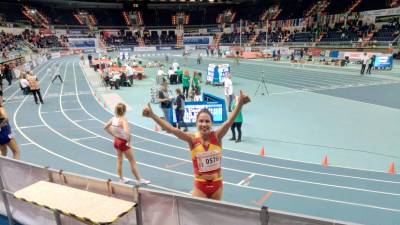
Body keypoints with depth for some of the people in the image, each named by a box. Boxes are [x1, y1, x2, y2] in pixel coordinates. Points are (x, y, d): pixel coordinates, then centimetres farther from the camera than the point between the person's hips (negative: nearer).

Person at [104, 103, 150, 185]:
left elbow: (106, 127, 11)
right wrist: (129, 142, -23)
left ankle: (121, 179, 34)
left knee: (119, 161, 21)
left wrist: (114, 135, 11)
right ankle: (139, 180, 18)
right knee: (133, 162, 6)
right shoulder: (123, 119, -25)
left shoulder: (113, 118, -3)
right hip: (123, 143, -7)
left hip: (116, 141, 7)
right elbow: (127, 132, -39)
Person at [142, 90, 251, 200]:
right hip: (200, 185, -1)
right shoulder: (192, 139, -14)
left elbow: (229, 122, -26)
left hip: (217, 184, 1)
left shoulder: (217, 136, -12)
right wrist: (152, 116, -35)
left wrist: (240, 104, -41)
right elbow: (172, 130, -25)